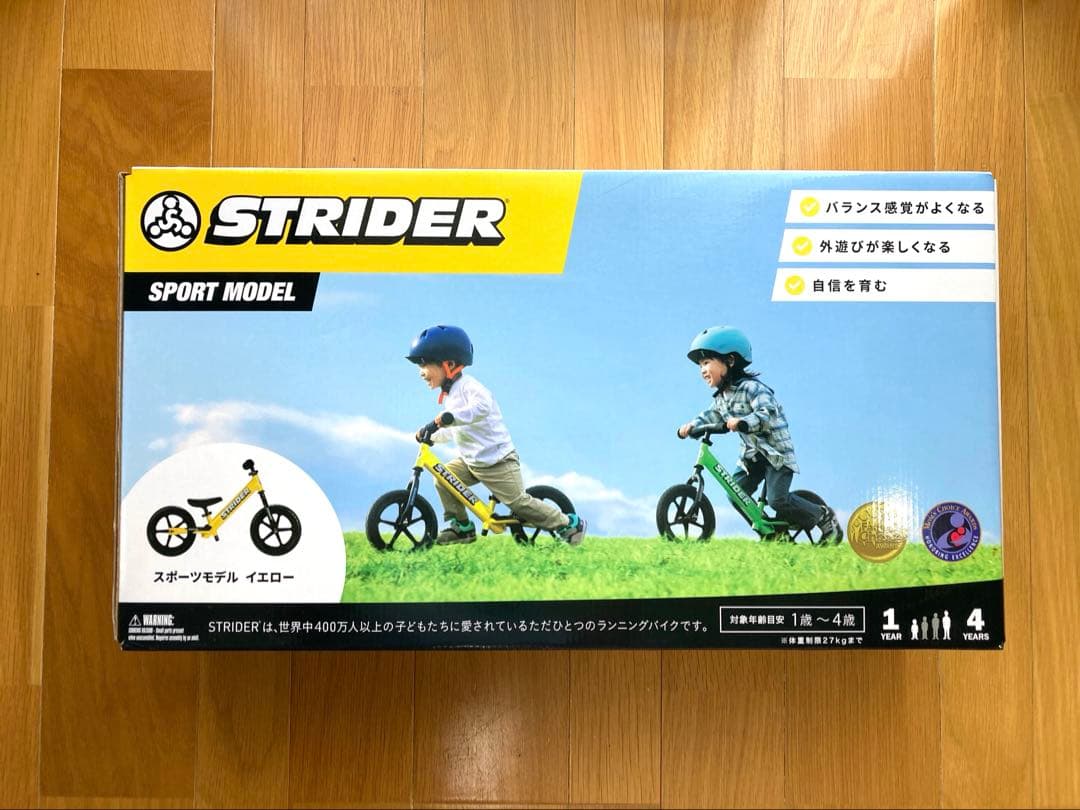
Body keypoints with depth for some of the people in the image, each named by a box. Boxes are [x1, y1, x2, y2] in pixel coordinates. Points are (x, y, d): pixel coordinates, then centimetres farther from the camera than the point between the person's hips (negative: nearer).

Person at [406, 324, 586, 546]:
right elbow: (452, 430, 25)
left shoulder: (467, 386, -17)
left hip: (497, 461, -9)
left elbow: (482, 407, -40)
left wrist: (451, 416, -48)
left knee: (519, 502, -6)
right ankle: (461, 526, 5)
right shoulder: (449, 394, 13)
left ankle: (569, 524, 8)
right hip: (470, 461, 9)